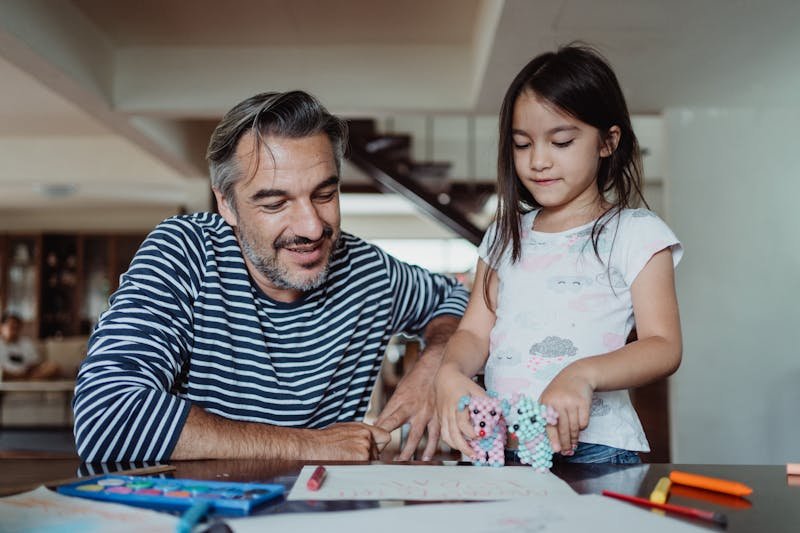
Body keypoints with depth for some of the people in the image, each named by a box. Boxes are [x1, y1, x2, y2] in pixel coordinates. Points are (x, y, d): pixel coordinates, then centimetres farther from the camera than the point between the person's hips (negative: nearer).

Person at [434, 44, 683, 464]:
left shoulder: (635, 233, 3)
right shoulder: (506, 236, 18)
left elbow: (663, 347, -6)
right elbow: (475, 331, 12)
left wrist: (582, 374, -25)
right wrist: (450, 372, -12)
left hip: (594, 446, -4)